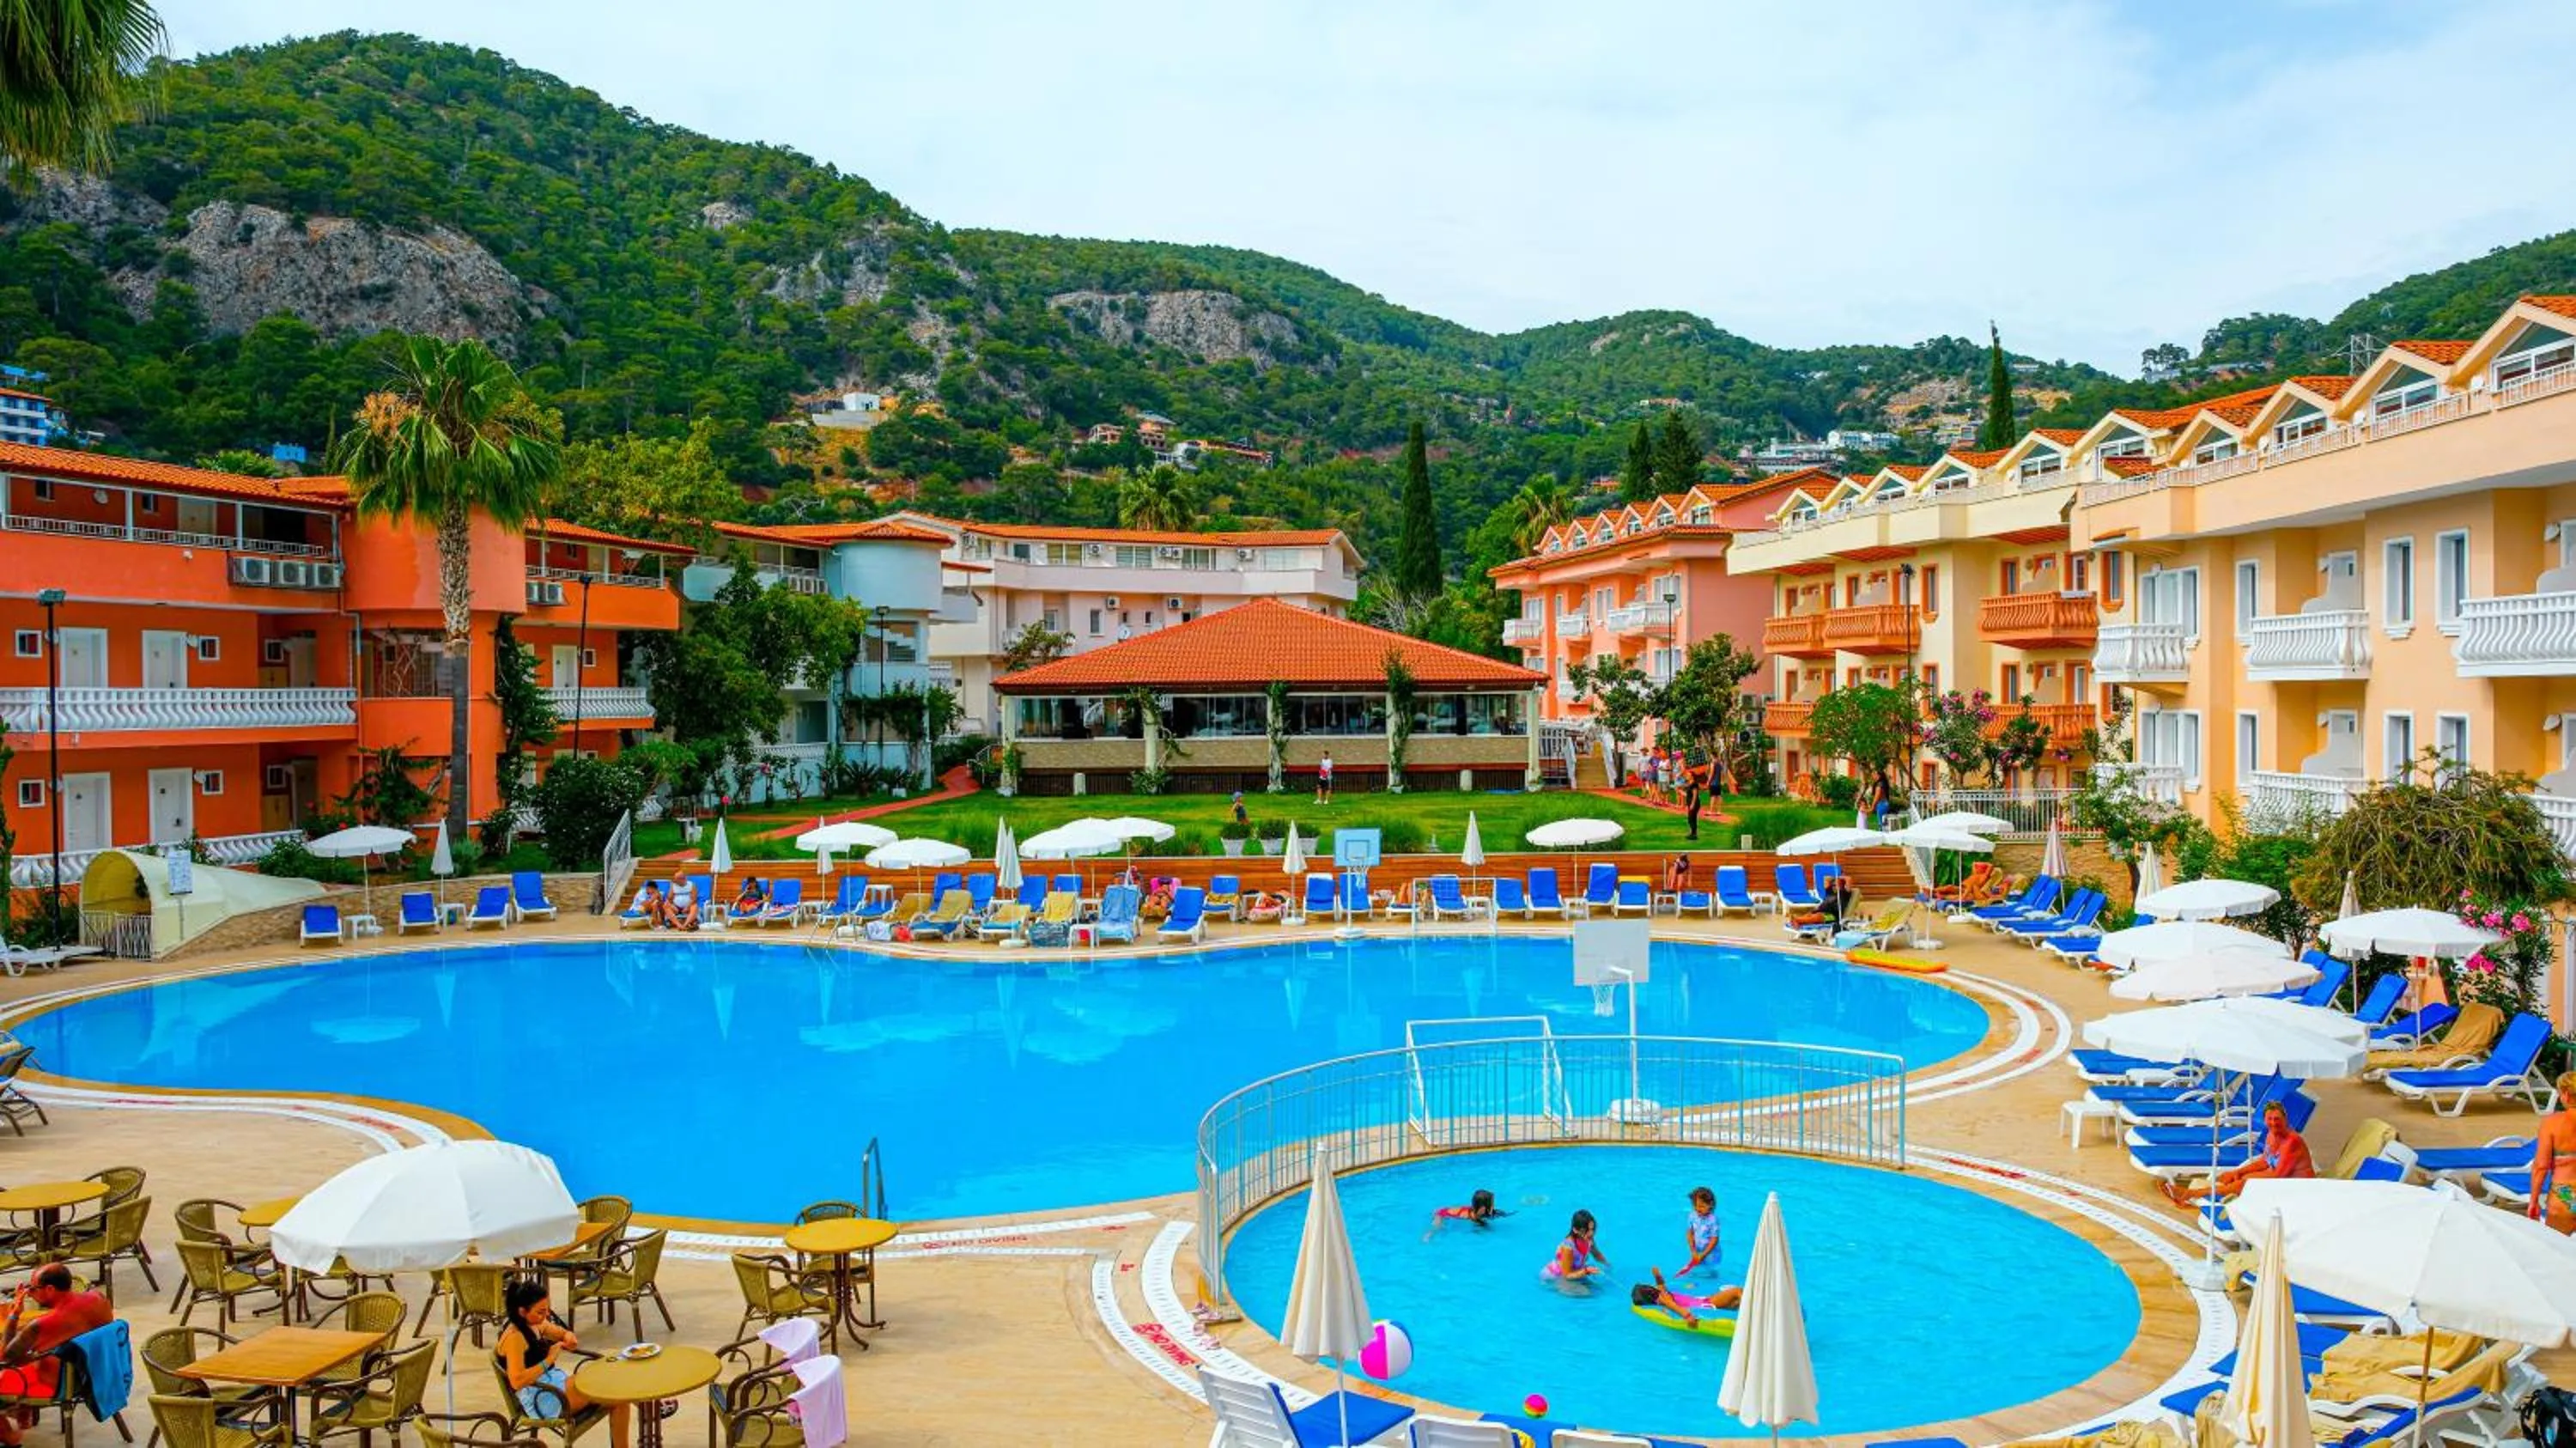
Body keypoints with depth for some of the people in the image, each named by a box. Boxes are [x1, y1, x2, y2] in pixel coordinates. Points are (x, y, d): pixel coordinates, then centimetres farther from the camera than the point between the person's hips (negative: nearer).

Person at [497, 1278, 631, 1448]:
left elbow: (561, 1332, 24)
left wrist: (569, 1337, 0)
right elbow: (517, 1381, -28)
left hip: (555, 1380, 9)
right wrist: (549, 1359, -25)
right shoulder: (514, 1337, -19)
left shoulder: (537, 1324, 6)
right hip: (538, 1399, -9)